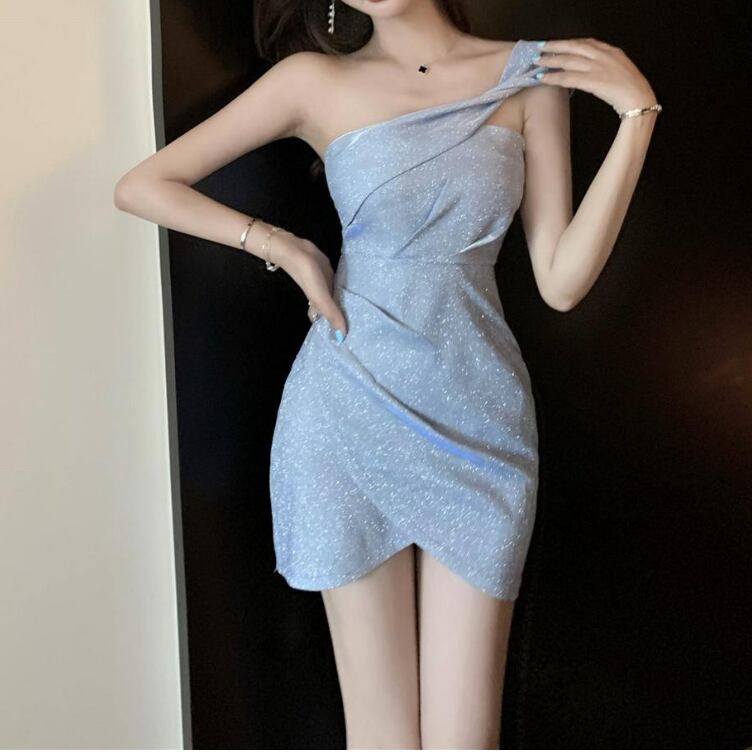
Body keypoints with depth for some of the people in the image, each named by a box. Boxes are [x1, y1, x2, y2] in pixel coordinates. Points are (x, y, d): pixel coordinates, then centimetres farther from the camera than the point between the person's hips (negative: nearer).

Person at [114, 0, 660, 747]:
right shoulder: (316, 81, 2)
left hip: (478, 427, 2)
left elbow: (562, 281, -1)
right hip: (351, 415, -1)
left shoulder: (530, 76, 5)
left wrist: (638, 112, -4)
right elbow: (141, 184, 4)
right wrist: (286, 249, -5)